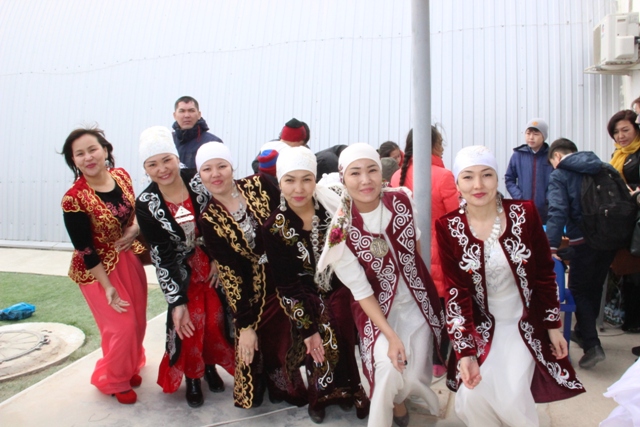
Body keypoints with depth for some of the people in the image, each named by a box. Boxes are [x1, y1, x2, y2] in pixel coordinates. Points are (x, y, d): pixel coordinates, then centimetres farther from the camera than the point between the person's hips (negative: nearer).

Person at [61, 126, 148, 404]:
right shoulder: (74, 199, -23)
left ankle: (130, 367, 44)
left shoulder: (121, 176, -7)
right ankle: (113, 380, 29)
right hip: (99, 268, -5)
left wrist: (135, 229, -11)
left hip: (130, 260, 6)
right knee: (122, 327, 1)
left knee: (138, 322, 16)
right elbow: (85, 250, -19)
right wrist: (107, 286, -18)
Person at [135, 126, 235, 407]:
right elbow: (161, 256, -14)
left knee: (215, 320, 5)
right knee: (189, 324, -2)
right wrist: (176, 301, -15)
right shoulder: (146, 205, -14)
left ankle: (211, 366, 35)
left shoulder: (200, 181, -14)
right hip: (182, 272, -1)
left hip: (216, 266, 1)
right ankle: (192, 378, 26)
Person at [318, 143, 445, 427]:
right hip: (377, 308, -3)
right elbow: (361, 291, -17)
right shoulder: (342, 231, -22)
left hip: (418, 301, 3)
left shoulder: (400, 200, -12)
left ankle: (398, 398, 38)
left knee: (414, 376, -1)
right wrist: (392, 337, -20)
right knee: (389, 370, -20)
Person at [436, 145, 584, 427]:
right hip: (480, 326, 0)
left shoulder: (524, 213, -11)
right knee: (472, 398, -14)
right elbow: (455, 292, -12)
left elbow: (545, 273, 0)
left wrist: (554, 326, 3)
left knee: (511, 400, -14)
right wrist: (465, 350, -17)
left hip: (525, 323, 0)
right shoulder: (448, 227, -12)